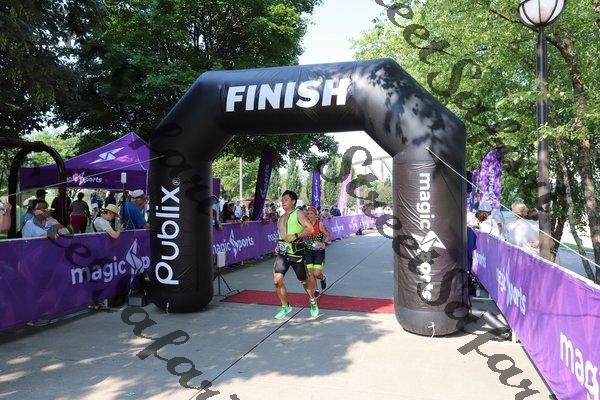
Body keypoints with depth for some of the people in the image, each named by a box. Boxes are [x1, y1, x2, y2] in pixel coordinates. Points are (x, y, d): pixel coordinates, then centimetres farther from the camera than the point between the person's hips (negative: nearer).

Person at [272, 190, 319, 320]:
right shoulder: (281, 218, 18)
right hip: (282, 252, 6)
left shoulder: (298, 214, -3)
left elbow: (310, 229, -14)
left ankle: (313, 301, 35)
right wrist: (278, 245, 13)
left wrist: (295, 236, -21)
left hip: (296, 252, -5)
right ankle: (285, 306, 10)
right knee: (277, 279, -8)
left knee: (304, 280, 8)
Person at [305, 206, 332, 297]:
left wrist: (323, 243, -22)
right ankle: (315, 291, 18)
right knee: (310, 274, -1)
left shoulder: (320, 224, -11)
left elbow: (329, 236, -7)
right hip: (308, 251, 4)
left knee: (316, 274, -8)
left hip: (319, 252, -3)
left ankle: (323, 278, 29)